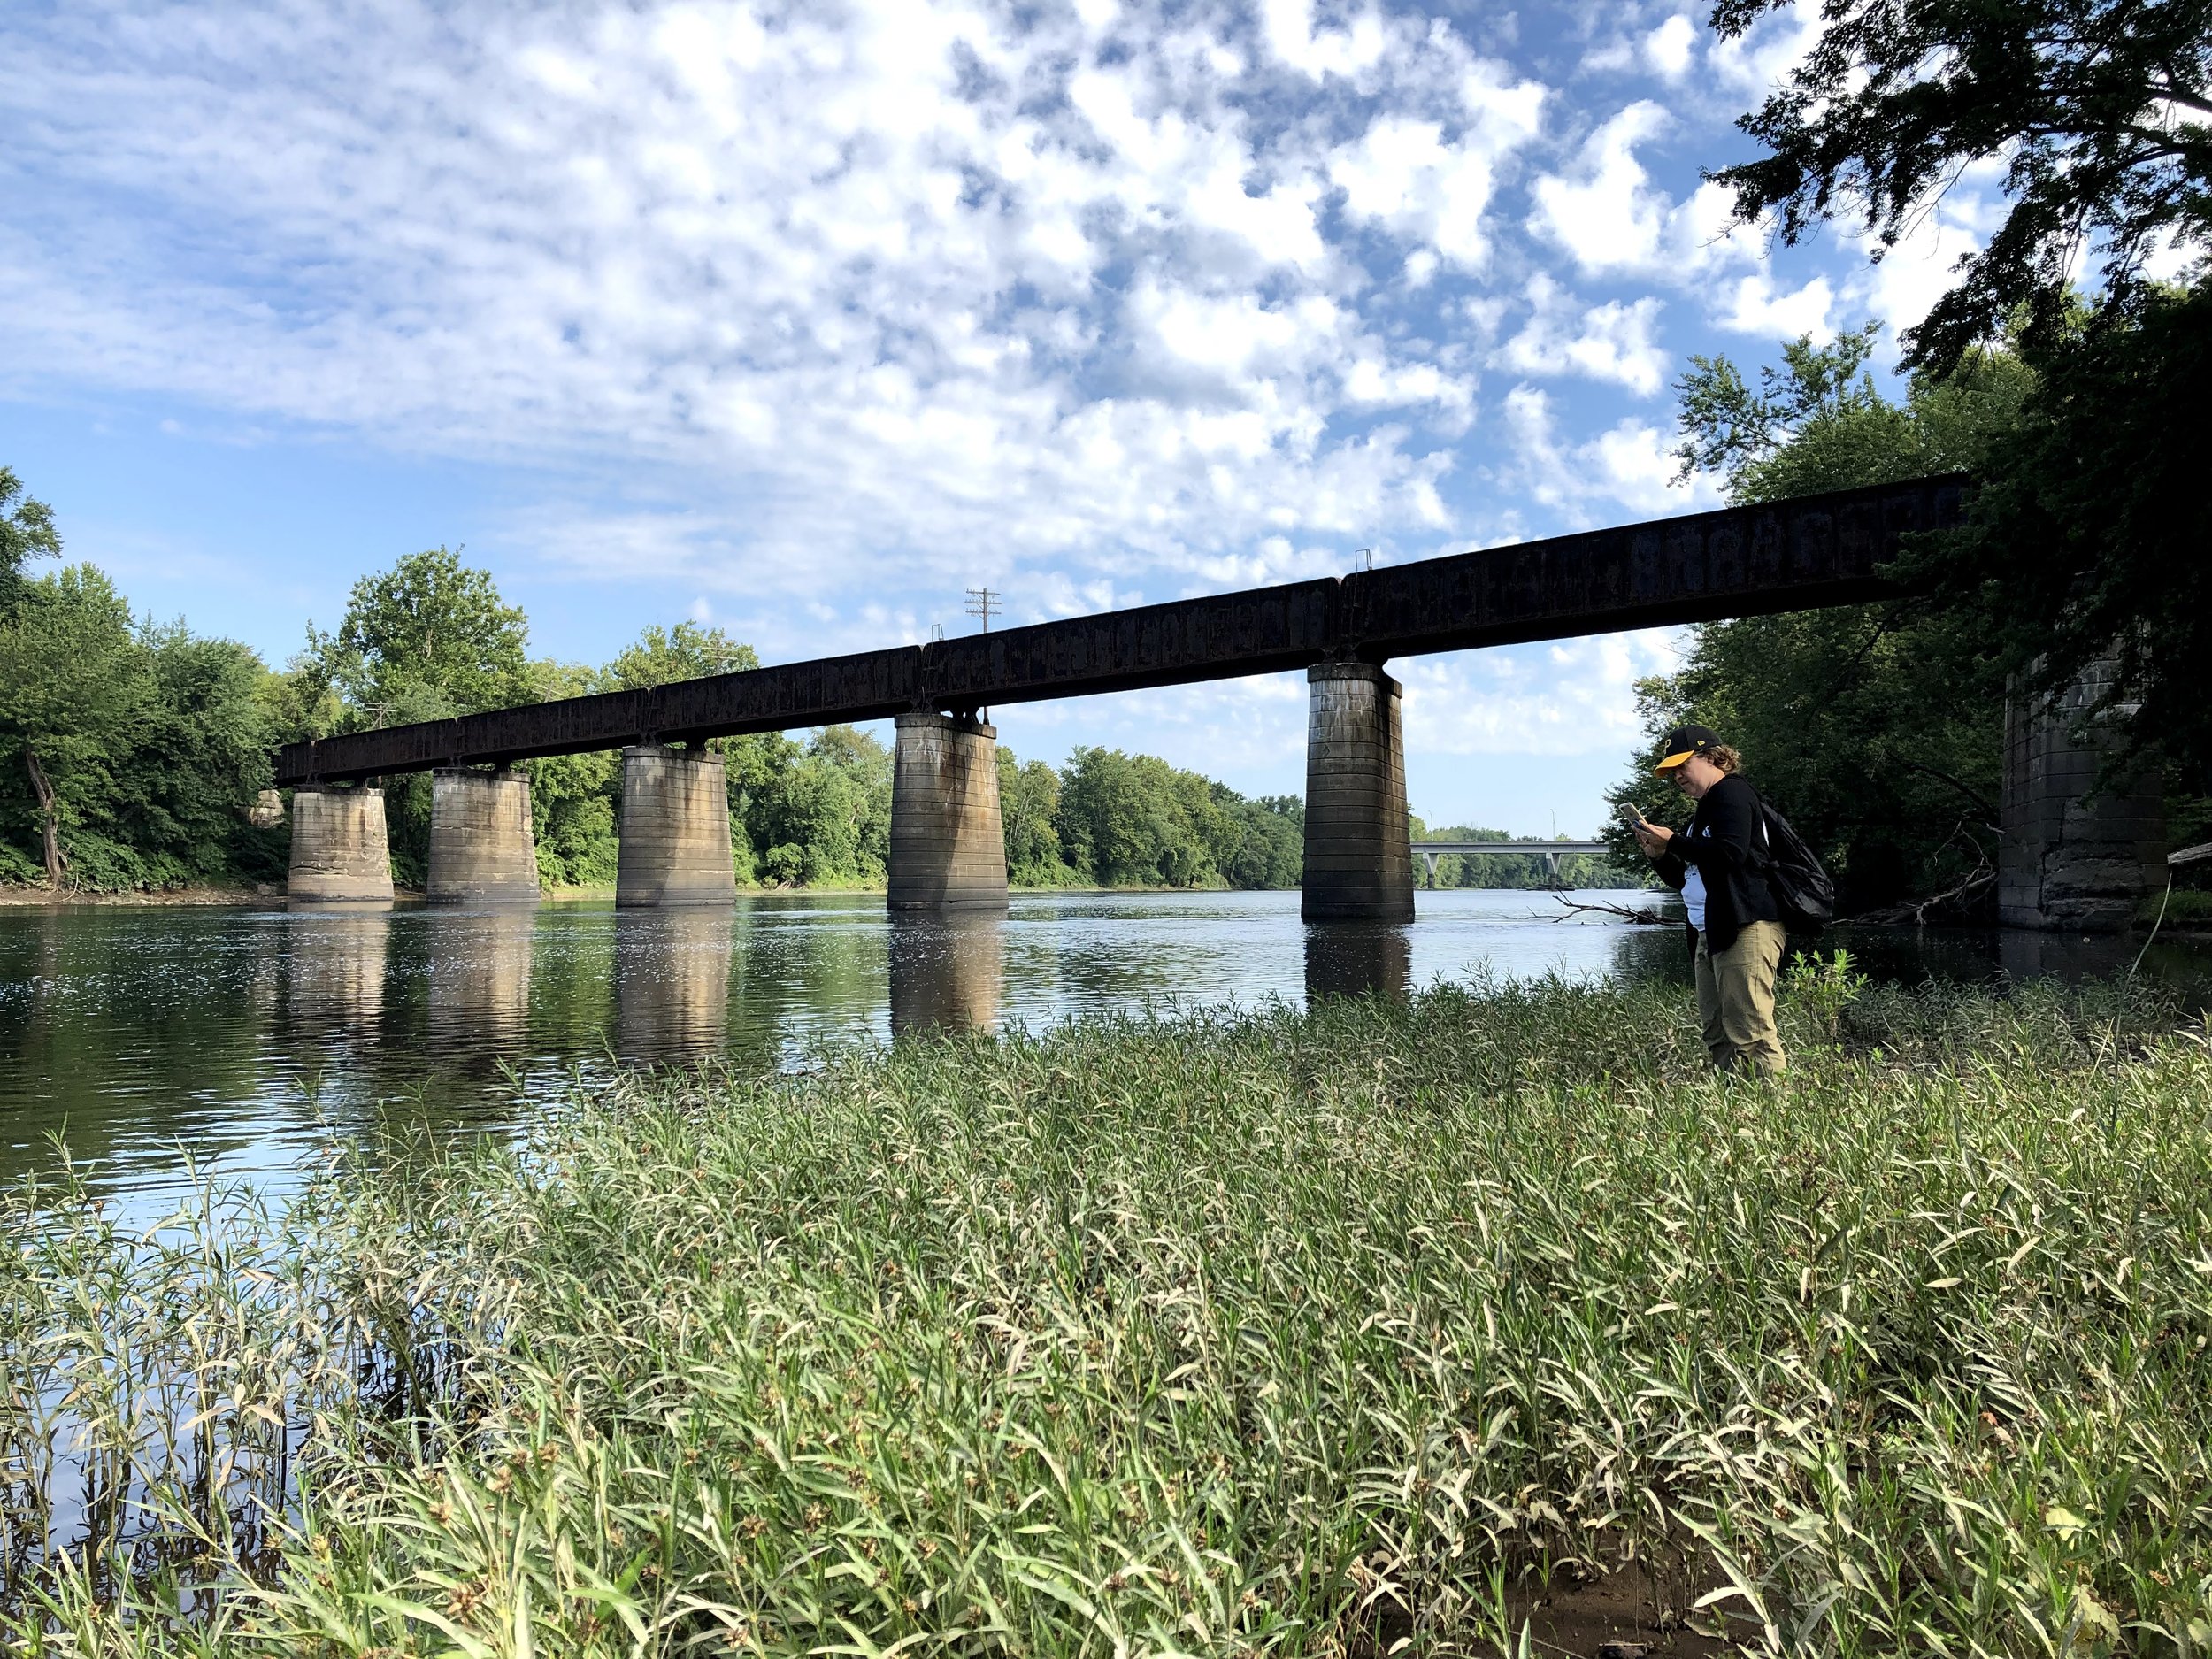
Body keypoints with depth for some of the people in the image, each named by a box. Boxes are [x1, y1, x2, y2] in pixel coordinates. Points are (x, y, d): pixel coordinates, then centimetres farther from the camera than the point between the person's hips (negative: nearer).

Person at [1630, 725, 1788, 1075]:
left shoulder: (1731, 792, -3)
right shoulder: (1704, 809, 25)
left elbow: (1730, 852, -20)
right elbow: (1686, 880, 28)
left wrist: (1673, 841, -11)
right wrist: (1658, 855, 10)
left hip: (1745, 929, -10)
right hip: (1712, 933, 10)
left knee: (1751, 1035, -14)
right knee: (1717, 1036, 6)